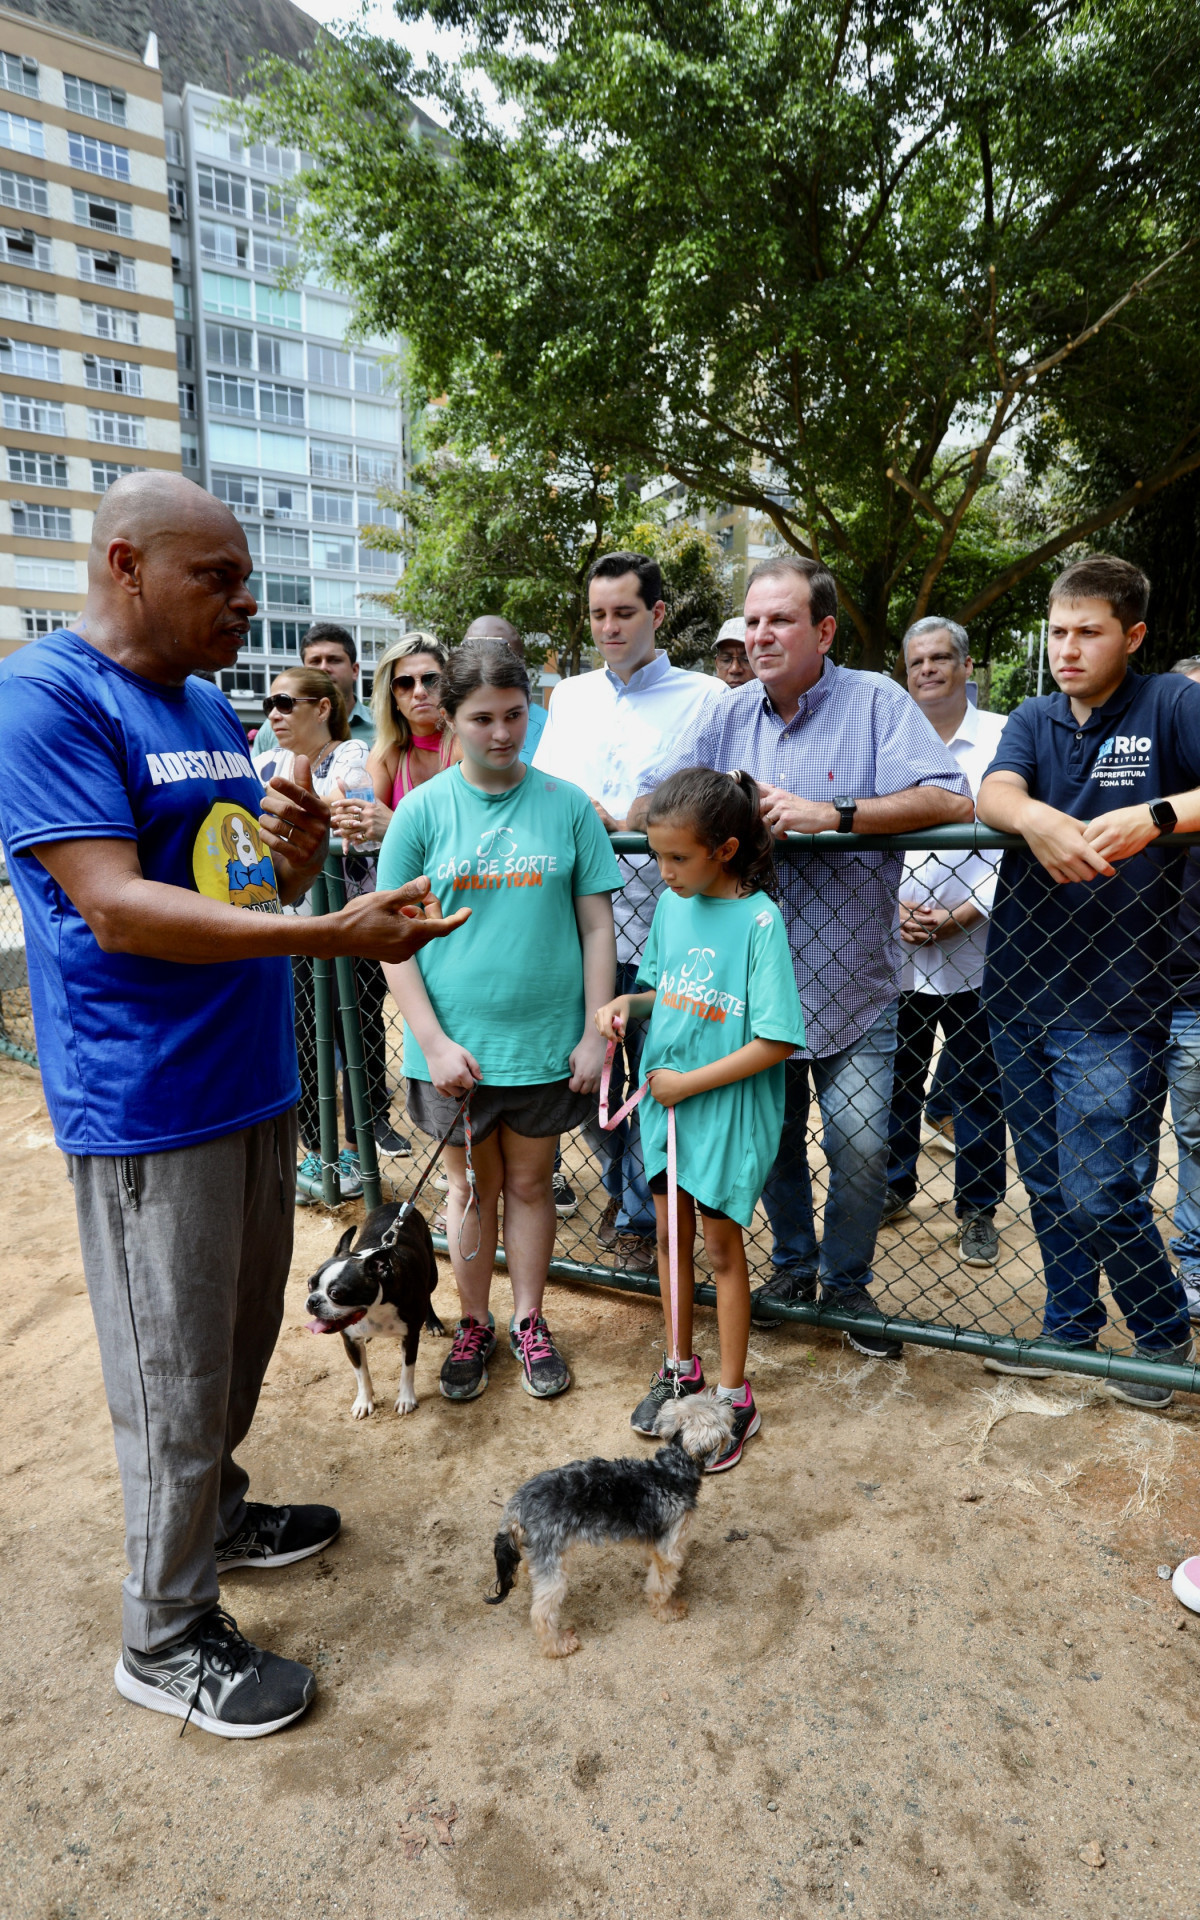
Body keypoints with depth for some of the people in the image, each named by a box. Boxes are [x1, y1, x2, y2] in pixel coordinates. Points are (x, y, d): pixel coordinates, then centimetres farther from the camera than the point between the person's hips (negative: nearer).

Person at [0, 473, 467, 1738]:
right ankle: (167, 1639, 24)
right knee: (174, 1382, 5)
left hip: (253, 1078, 8)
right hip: (146, 1104, -8)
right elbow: (116, 909, -23)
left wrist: (298, 854, -6)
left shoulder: (210, 708, 13)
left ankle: (212, 1515, 43)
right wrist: (334, 935, -30)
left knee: (242, 1340, 21)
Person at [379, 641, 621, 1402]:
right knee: (472, 1186, 15)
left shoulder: (567, 804, -3)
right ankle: (475, 1324, 34)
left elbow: (596, 925, 0)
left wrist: (596, 1034, -3)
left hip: (546, 1041, 0)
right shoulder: (423, 811, -4)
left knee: (530, 1183, 15)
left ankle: (528, 1323, 34)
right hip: (455, 1045, 0)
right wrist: (433, 1041, -10)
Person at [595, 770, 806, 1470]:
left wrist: (690, 1082, -17)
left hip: (729, 1106, -5)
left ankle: (735, 1396, 26)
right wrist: (628, 1003, -6)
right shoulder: (671, 905, 1)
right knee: (671, 1233, 16)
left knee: (721, 1245, 7)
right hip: (666, 1096, 6)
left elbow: (778, 1040, -20)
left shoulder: (759, 919, -19)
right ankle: (681, 1368, 37)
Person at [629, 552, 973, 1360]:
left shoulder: (876, 701, -6)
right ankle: (794, 1263, 38)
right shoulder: (729, 716, 5)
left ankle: (849, 1283, 25)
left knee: (861, 1148, 0)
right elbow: (645, 807, 7)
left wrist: (829, 815, -25)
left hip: (852, 985, -3)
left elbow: (951, 800, -18)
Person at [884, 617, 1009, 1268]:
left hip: (973, 952, -3)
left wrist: (959, 918, -13)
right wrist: (894, 905, -8)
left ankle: (978, 1210, 22)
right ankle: (893, 1186, 32)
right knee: (895, 1080, 14)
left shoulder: (1004, 739, -2)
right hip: (894, 949, 3)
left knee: (976, 1090, 6)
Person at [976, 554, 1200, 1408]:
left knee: (1099, 1192, -1)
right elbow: (993, 794, -12)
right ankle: (1070, 1326, 36)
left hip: (1115, 1000, -5)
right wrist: (1038, 818, -33)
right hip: (1021, 986, 5)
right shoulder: (1033, 720, 9)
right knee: (1048, 1183, 16)